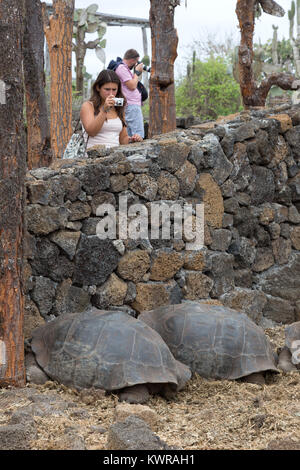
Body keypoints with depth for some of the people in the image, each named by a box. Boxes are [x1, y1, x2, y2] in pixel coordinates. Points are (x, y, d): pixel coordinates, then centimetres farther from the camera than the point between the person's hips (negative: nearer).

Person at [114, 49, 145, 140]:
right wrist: (137, 72, -5)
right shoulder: (121, 68, -12)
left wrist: (137, 72, 14)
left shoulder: (124, 68, 19)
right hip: (131, 106, -11)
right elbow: (132, 86, -17)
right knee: (138, 136, -17)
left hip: (134, 104, 11)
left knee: (130, 136, 10)